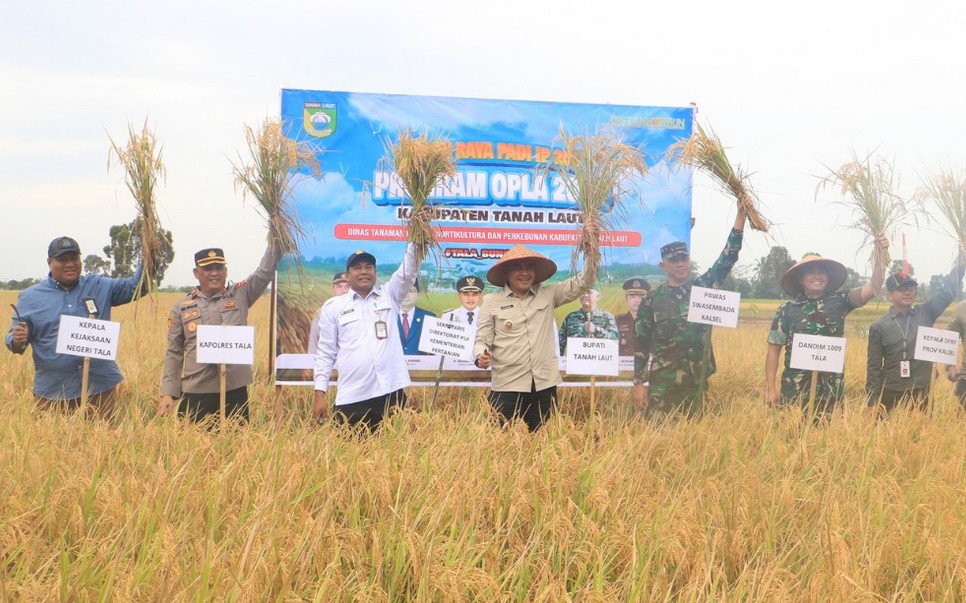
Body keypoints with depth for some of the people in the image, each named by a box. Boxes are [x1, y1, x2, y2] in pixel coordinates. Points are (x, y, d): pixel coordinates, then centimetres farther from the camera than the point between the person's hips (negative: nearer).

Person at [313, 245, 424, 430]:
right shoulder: (333, 306, 9)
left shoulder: (390, 295, 13)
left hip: (390, 392, 1)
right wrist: (320, 394, 1)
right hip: (350, 398, -1)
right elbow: (325, 353, 8)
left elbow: (409, 269, -1)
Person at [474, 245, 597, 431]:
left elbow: (582, 282, 7)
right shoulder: (492, 301, 3)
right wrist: (481, 356, -18)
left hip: (544, 384, 3)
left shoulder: (548, 295, 9)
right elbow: (482, 339, 3)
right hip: (507, 385, -2)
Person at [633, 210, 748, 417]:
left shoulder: (703, 287, 6)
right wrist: (639, 382, -2)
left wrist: (741, 213, -10)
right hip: (663, 381, -2)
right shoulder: (653, 299, 2)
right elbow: (642, 344, 3)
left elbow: (729, 255, -1)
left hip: (697, 379, 2)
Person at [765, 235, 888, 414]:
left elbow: (873, 288, -7)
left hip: (831, 390, 2)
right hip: (796, 390, -1)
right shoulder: (787, 309, 0)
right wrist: (770, 388, -4)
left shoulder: (839, 302, 5)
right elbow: (773, 350, 1)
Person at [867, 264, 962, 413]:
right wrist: (873, 401, -4)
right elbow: (874, 366, 0)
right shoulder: (879, 327, -1)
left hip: (921, 394, 2)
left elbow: (948, 290, -1)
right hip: (890, 395, -1)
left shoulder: (926, 313, 5)